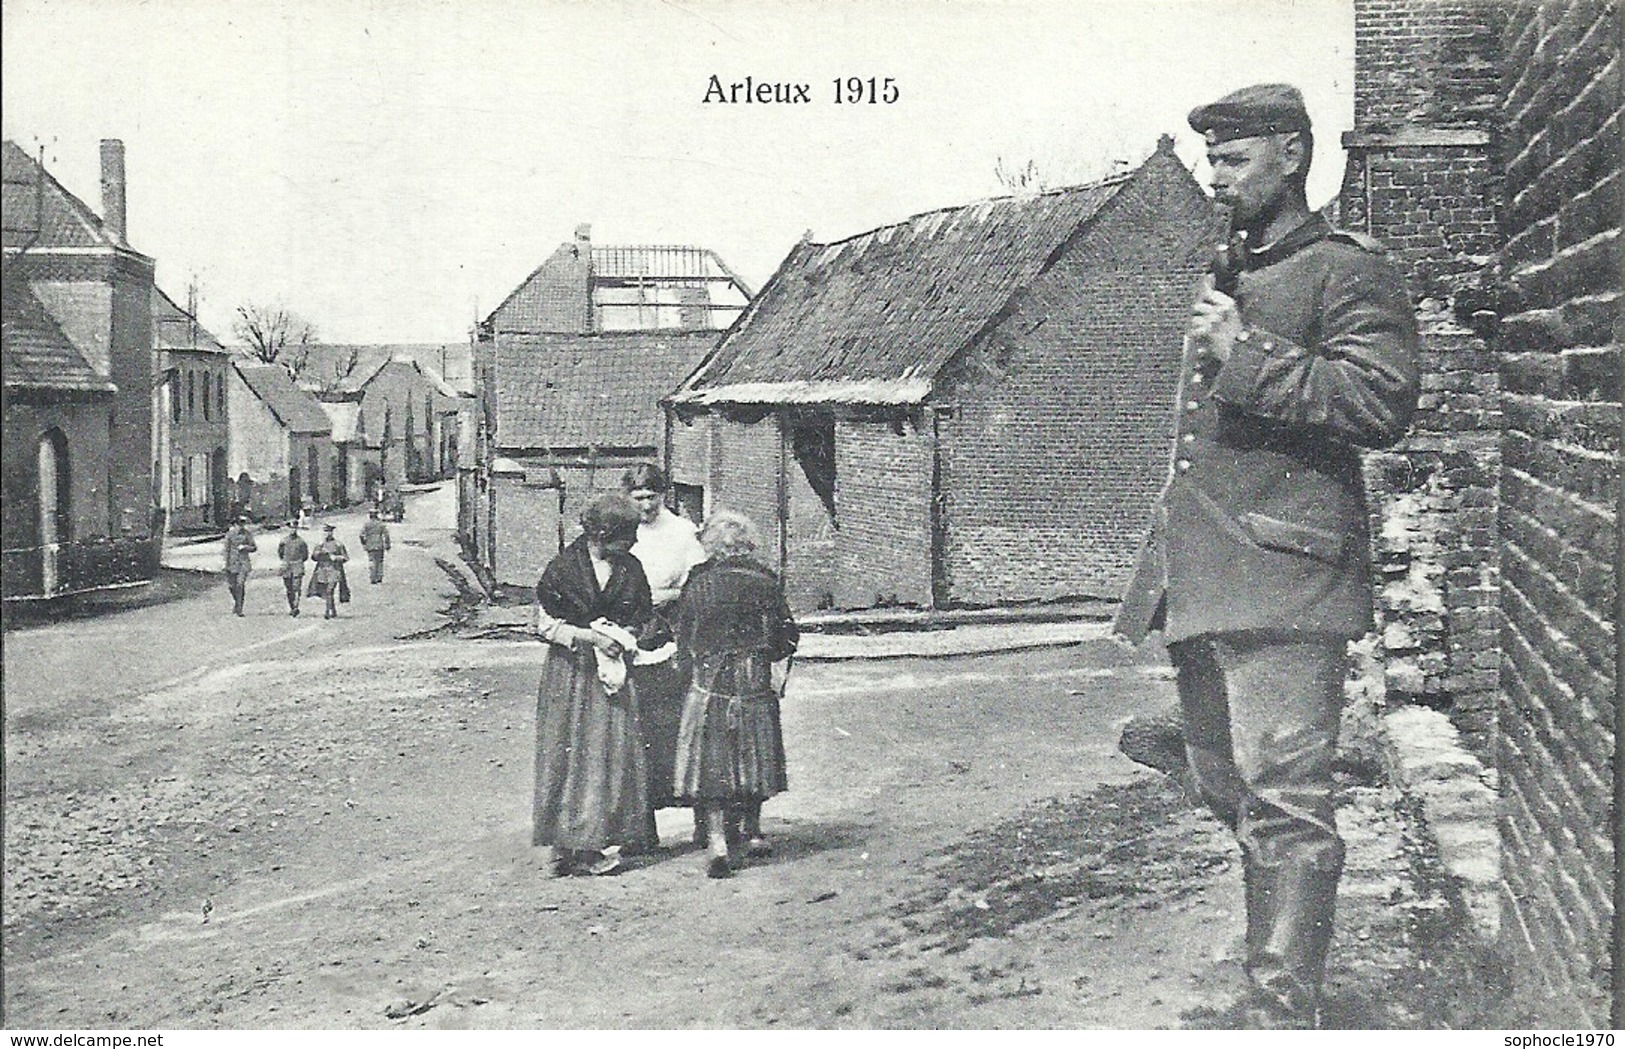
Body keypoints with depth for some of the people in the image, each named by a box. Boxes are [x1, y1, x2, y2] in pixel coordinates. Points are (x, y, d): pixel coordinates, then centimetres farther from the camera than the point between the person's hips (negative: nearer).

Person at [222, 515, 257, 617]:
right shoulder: (230, 534, 2)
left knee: (241, 584, -12)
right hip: (233, 562, 1)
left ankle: (239, 609, -9)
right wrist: (226, 564, 1)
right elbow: (227, 550, 5)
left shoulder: (247, 534, 3)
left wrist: (245, 547, -11)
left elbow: (254, 548, 8)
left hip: (244, 562, -1)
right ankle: (236, 602, 33)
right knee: (232, 586, 5)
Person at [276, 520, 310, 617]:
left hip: (298, 567, -2)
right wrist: (284, 561, 13)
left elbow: (305, 555, 10)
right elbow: (280, 552, 19)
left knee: (296, 588, -14)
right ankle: (291, 608, 17)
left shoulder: (301, 540, 1)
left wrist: (299, 562, 8)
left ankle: (296, 607, -20)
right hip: (286, 567, 2)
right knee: (289, 589, 7)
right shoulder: (284, 540, 5)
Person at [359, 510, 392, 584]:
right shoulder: (381, 524, 2)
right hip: (379, 546, 1)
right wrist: (387, 544, 4)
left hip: (370, 546, -1)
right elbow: (386, 535, -3)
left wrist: (363, 544, 7)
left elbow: (362, 535, -6)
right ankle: (379, 577, 11)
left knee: (372, 562, 2)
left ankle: (373, 579, -2)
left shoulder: (366, 524, -1)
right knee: (379, 561, 12)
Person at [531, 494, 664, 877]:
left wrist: (624, 638, -6)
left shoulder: (631, 569, 7)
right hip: (570, 675, -3)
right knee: (568, 755, -3)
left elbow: (647, 625, 14)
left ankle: (603, 840, 2)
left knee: (616, 755, -3)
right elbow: (544, 623, -4)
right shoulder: (563, 567, -4)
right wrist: (588, 636, -14)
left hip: (614, 676, 3)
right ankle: (568, 843, 3)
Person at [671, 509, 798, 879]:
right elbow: (788, 638, 4)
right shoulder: (765, 583, -2)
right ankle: (750, 831, 27)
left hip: (709, 684, -1)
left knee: (711, 763, 2)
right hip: (756, 685, 2)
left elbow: (683, 639, 4)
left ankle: (717, 838, -9)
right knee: (754, 756, 16)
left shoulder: (699, 584, -5)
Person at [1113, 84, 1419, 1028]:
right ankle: (1273, 965, 32)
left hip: (1282, 571, -9)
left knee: (1283, 796, -10)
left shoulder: (1349, 270, -2)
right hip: (1201, 577, 9)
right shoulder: (1229, 280, 24)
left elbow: (1384, 403, -16)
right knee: (1227, 787, 16)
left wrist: (1251, 357, -17)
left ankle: (1285, 1005, -5)